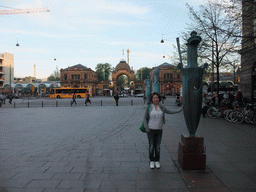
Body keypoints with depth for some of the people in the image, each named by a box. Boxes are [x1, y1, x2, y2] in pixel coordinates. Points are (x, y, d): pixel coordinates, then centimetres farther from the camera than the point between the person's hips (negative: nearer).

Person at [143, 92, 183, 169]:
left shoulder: (161, 107, 0)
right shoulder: (149, 107, -7)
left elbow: (169, 112, 13)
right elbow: (145, 118, -3)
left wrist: (180, 109, 10)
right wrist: (146, 128, -9)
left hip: (159, 130, 2)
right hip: (150, 130, -2)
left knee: (157, 146, 8)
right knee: (151, 146, 4)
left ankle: (157, 161, 22)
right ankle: (151, 161, 19)